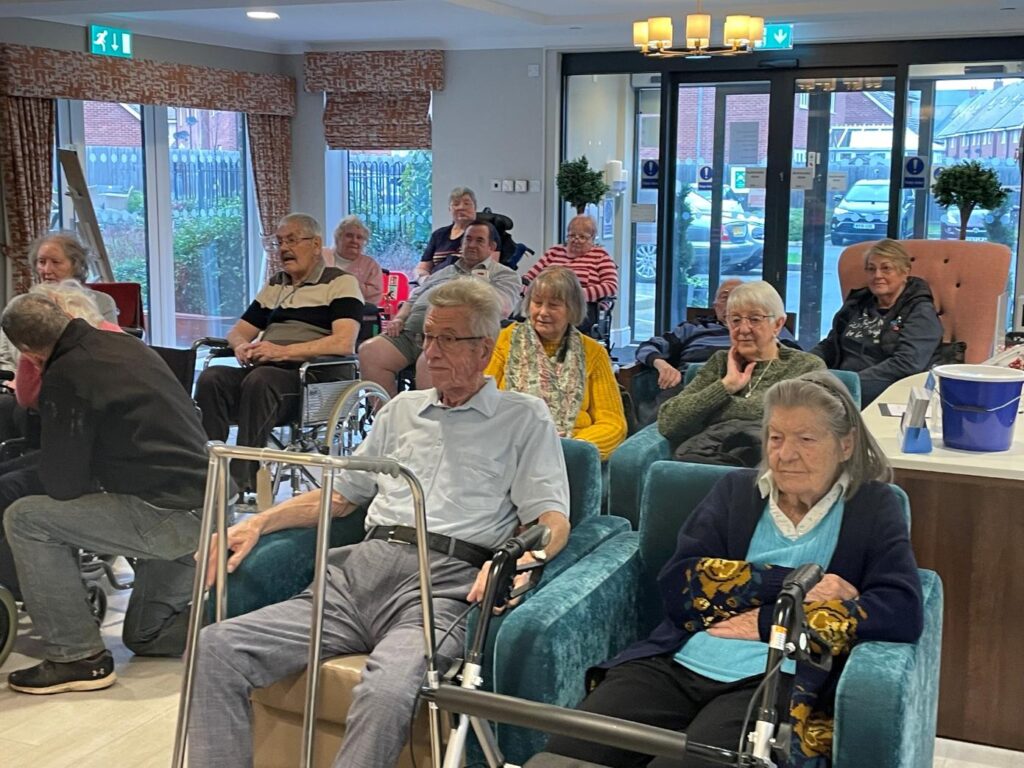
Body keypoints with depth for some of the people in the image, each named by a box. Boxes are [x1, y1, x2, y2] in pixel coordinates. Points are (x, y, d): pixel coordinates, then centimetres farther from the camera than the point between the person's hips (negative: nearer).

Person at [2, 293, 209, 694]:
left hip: (167, 518, -9)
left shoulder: (66, 376, -13)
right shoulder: (126, 344, 12)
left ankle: (77, 657, 3)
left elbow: (62, 485, -6)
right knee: (146, 637, 26)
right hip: (207, 505, 9)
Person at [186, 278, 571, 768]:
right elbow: (340, 495, 29)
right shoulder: (402, 410, 27)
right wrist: (257, 523, 14)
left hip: (441, 584, -5)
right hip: (360, 570, 6)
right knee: (216, 647, -15)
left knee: (386, 692, -38)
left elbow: (552, 520, 2)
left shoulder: (525, 419, 12)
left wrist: (516, 561, -21)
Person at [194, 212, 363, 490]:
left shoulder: (340, 283, 4)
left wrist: (284, 351, -17)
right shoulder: (275, 285, 27)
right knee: (211, 378, -23)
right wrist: (242, 346, 0)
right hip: (264, 370, 6)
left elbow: (344, 343, -12)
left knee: (259, 381, -36)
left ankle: (243, 482, -34)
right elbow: (237, 331, 27)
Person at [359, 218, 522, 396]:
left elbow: (501, 307, -3)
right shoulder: (443, 272, 35)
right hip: (411, 330, 6)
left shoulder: (504, 275, 17)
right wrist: (399, 318, 12)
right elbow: (412, 299, 33)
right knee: (369, 350, -18)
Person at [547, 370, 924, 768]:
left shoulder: (873, 507, 11)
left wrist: (767, 622, -6)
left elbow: (904, 612, -5)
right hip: (677, 663, 3)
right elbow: (676, 585, 4)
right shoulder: (736, 490, 17)